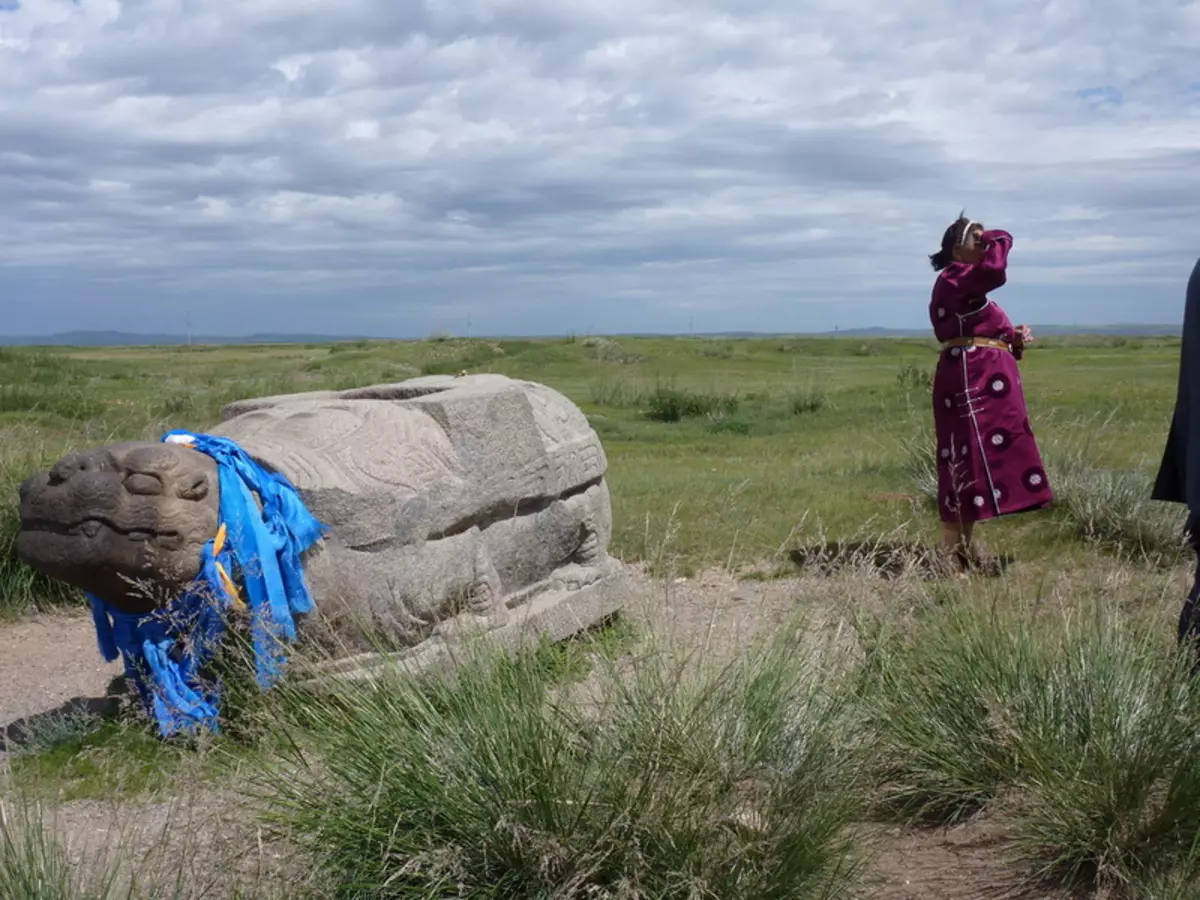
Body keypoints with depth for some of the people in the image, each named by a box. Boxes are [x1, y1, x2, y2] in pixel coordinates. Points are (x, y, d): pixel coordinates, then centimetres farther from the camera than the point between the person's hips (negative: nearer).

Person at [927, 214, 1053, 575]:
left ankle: (965, 544, 18)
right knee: (971, 458, -11)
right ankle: (949, 549, -8)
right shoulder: (954, 279, -10)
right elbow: (995, 270, -29)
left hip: (985, 381, 11)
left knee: (980, 459, 12)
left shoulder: (969, 287, 23)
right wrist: (995, 239, -10)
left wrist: (1015, 339, 4)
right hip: (971, 381, -11)